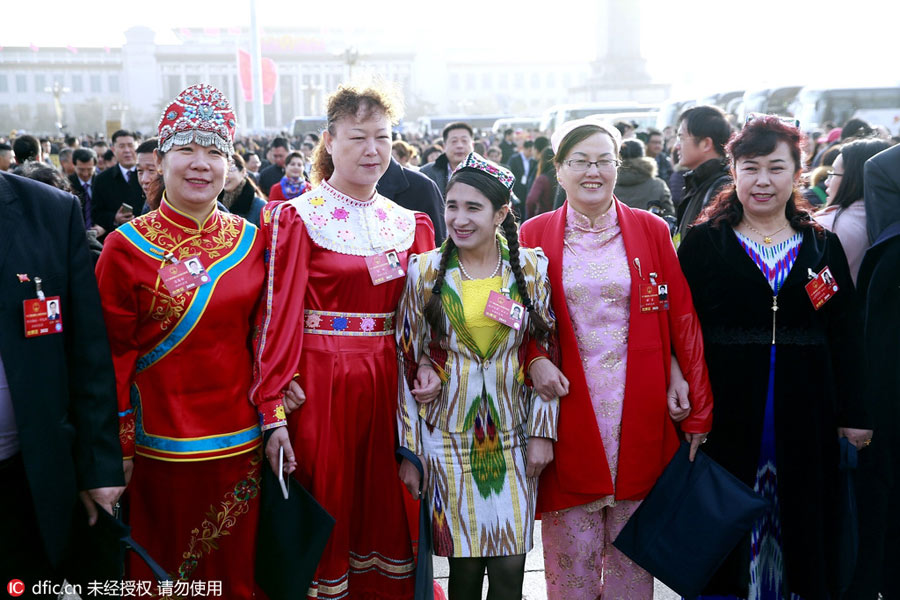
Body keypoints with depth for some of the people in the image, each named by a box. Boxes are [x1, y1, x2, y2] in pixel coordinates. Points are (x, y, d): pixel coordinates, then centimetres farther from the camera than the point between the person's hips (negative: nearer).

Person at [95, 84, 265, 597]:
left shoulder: (251, 240, 2)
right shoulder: (126, 247, -7)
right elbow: (113, 357, -5)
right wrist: (119, 448, -5)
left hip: (241, 439, 3)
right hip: (161, 440, -2)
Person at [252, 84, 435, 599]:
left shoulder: (410, 224, 10)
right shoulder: (298, 219, -5)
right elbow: (280, 314, -12)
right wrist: (274, 411, -17)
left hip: (388, 380, 4)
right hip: (319, 381, -4)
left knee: (387, 512, 13)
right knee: (325, 513, 7)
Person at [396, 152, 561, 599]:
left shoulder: (532, 267, 0)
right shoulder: (425, 270, -3)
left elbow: (544, 352, 4)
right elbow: (408, 361, -1)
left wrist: (542, 431, -2)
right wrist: (409, 451, -2)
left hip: (513, 434, 1)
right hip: (448, 433, -1)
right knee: (463, 563, 5)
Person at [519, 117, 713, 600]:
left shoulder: (651, 230, 5)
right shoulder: (535, 234, 4)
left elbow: (682, 318, 3)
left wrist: (697, 410, -3)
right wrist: (533, 363, -14)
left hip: (640, 406, 1)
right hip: (568, 404, 0)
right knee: (571, 546, 6)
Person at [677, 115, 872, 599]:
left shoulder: (822, 245, 7)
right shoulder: (704, 243, 1)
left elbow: (846, 335, 6)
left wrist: (853, 414, 2)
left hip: (804, 414, 2)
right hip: (726, 412, -2)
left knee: (801, 525, 12)